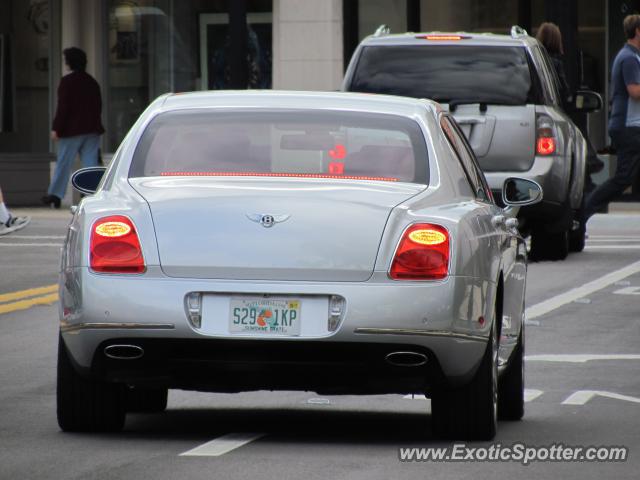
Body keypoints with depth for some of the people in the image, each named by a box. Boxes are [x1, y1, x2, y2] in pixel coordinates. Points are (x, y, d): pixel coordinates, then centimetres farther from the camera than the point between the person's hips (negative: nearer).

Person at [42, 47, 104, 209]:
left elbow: (63, 107, -13)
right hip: (92, 129, 5)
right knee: (91, 163, 2)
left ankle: (55, 195, 6)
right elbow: (98, 106, 15)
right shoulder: (92, 82, 12)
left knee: (63, 163, 2)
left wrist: (56, 128, -11)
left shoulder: (67, 81, -9)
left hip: (72, 129, -5)